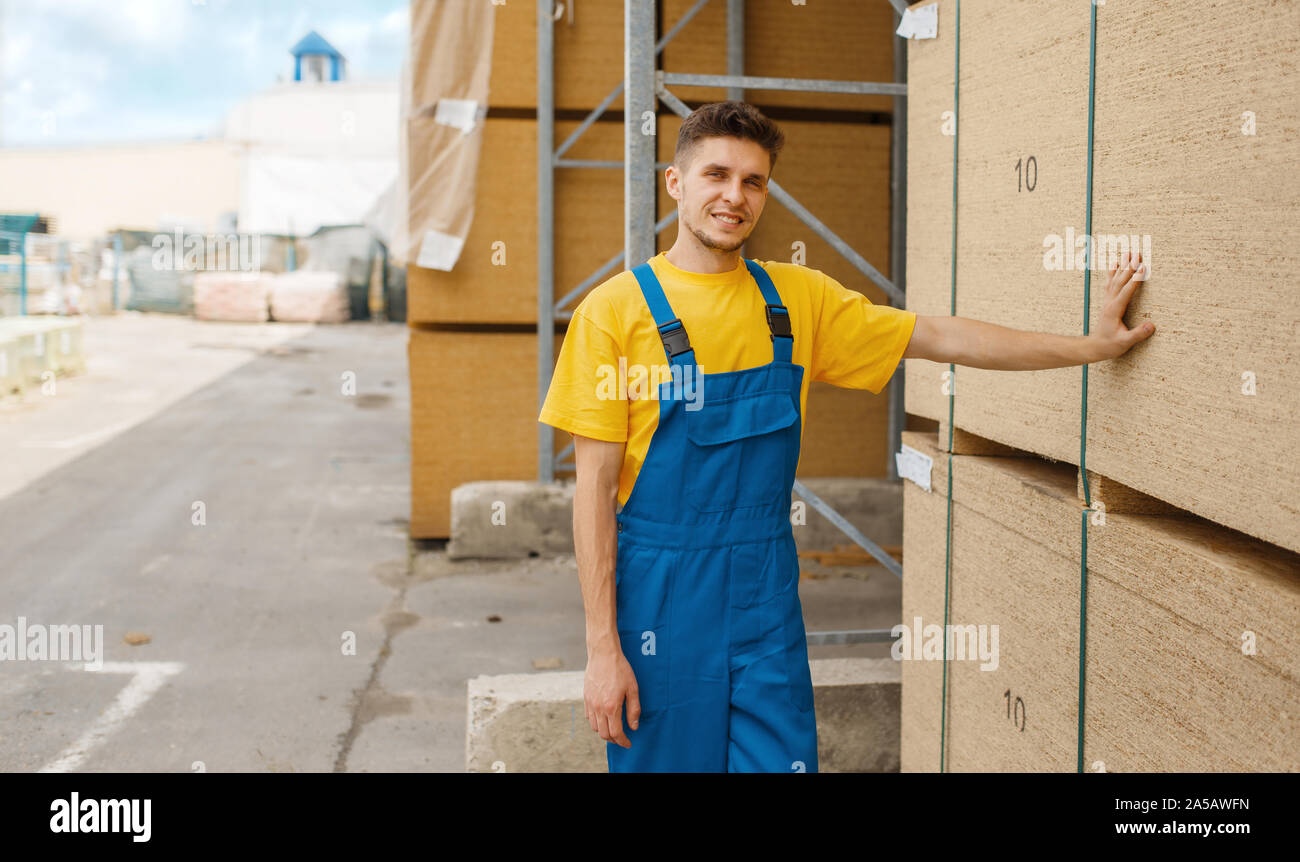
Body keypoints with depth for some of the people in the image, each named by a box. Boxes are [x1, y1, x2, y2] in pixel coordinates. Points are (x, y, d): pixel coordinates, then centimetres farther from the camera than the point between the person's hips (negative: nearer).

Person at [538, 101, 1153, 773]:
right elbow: (595, 488, -8)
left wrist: (1090, 346, 9)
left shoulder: (798, 298, 5)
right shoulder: (616, 310, -7)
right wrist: (602, 648, -11)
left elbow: (941, 339, 11)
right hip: (660, 597, -3)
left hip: (767, 592, 4)